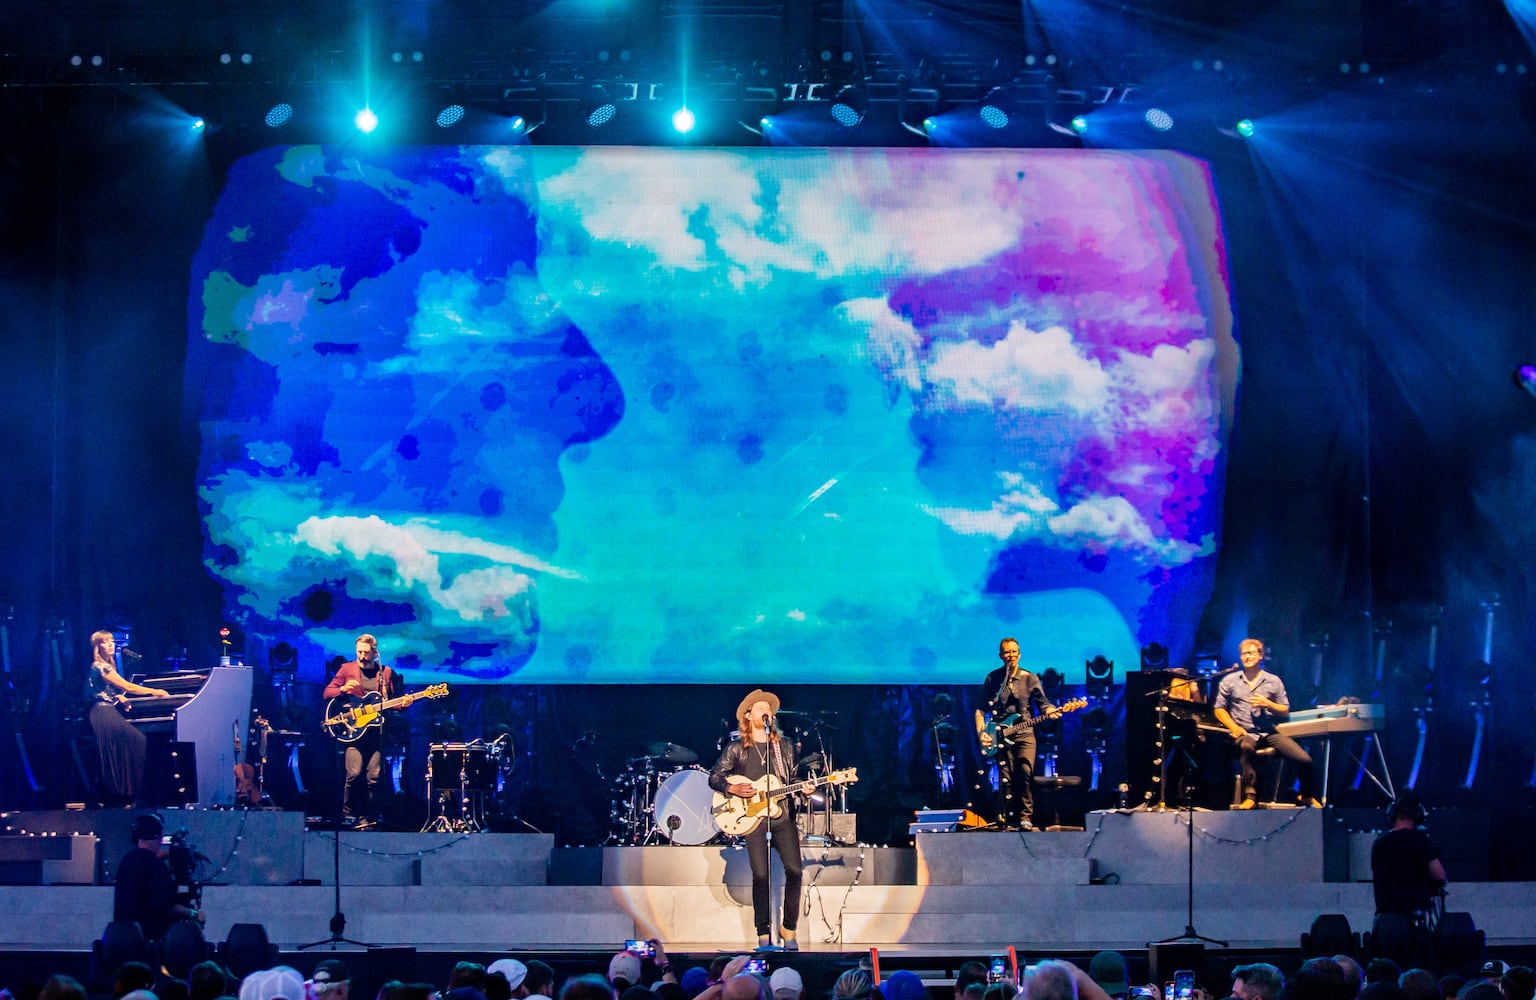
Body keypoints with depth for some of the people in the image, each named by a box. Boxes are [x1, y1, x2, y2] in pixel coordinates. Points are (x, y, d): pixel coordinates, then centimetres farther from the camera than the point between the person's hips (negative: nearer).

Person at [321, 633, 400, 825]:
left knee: (374, 776, -3)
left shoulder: (386, 673, 12)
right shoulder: (346, 668, 9)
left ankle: (364, 817, 7)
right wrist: (343, 689, -11)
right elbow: (327, 693, 8)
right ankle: (348, 814, 1)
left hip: (376, 730, 2)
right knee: (354, 773, -14)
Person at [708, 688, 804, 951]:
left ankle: (788, 928, 3)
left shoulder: (785, 746, 14)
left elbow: (793, 779, 17)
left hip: (783, 817, 2)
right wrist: (733, 788, -13)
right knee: (760, 875, -9)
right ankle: (763, 934, 0)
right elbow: (714, 778, 5)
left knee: (794, 870, -11)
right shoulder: (736, 749, 6)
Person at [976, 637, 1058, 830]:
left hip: (1024, 734, 0)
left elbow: (1043, 703, 6)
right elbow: (981, 709, 9)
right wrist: (981, 732, -3)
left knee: (1026, 772, -17)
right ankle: (1009, 822, 2)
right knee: (1005, 779, -4)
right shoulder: (993, 679, 7)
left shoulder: (1029, 679, 7)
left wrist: (1050, 711, -17)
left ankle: (1025, 818, -14)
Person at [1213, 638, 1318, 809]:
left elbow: (1286, 713, 12)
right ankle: (1250, 795, -35)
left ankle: (1307, 796, 13)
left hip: (1270, 732, 2)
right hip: (1245, 733, -2)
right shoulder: (1229, 681, 11)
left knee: (1304, 760, -17)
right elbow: (1219, 709, 11)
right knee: (1247, 747, -42)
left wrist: (1267, 704, -7)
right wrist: (1233, 726, -6)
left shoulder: (1274, 681, 12)